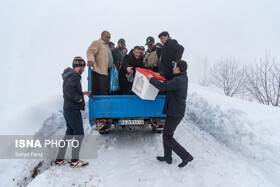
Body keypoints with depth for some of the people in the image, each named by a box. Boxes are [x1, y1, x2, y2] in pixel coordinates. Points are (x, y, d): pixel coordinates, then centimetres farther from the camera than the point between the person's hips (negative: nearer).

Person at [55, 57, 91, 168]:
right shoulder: (74, 76, -16)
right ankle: (74, 161, 7)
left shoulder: (69, 75, 16)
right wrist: (78, 98, -22)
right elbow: (68, 89, -33)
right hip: (73, 110, -10)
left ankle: (59, 159, 24)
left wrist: (83, 93, 23)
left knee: (69, 134, 17)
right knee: (79, 135, -1)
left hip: (68, 109, 10)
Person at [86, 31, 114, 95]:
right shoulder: (97, 42, -1)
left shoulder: (107, 45, 26)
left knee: (105, 92, 11)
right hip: (99, 71, -9)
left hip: (106, 72, 9)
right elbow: (90, 51, -17)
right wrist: (90, 59, -35)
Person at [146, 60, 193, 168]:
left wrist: (151, 79, -12)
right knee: (166, 134, 18)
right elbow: (169, 83, 26)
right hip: (174, 111, 10)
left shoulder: (179, 80, -22)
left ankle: (186, 156, 4)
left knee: (168, 137, -2)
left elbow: (163, 86, -27)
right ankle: (167, 157, 29)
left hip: (175, 113, -10)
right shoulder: (182, 77, 10)